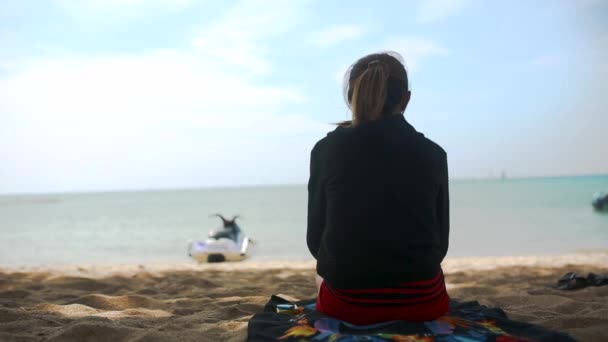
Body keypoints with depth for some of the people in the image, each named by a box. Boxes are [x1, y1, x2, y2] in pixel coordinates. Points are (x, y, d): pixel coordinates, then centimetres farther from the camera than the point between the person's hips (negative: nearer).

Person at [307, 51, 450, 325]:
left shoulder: (326, 150, -4)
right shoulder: (432, 153, -2)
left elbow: (316, 240, 2)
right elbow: (440, 244, 4)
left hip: (346, 303, 0)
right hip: (422, 302, 1)